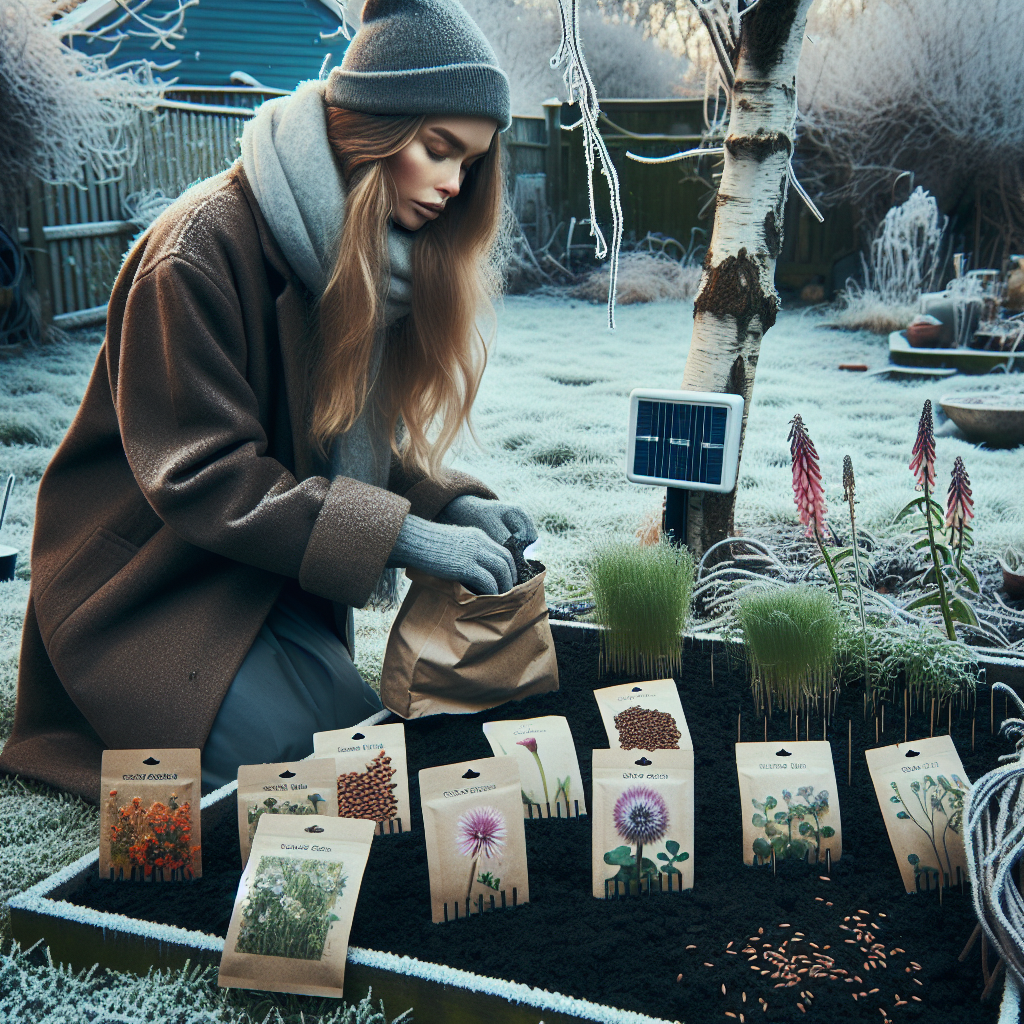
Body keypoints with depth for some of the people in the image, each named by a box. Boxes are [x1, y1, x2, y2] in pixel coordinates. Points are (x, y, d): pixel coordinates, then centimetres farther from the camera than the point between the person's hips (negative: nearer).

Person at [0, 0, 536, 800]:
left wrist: (451, 505, -12)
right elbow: (198, 475, -23)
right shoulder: (205, 245, -21)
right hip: (148, 592, -6)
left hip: (272, 581, 7)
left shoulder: (376, 256, 4)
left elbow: (351, 447, 7)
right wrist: (400, 534, -29)